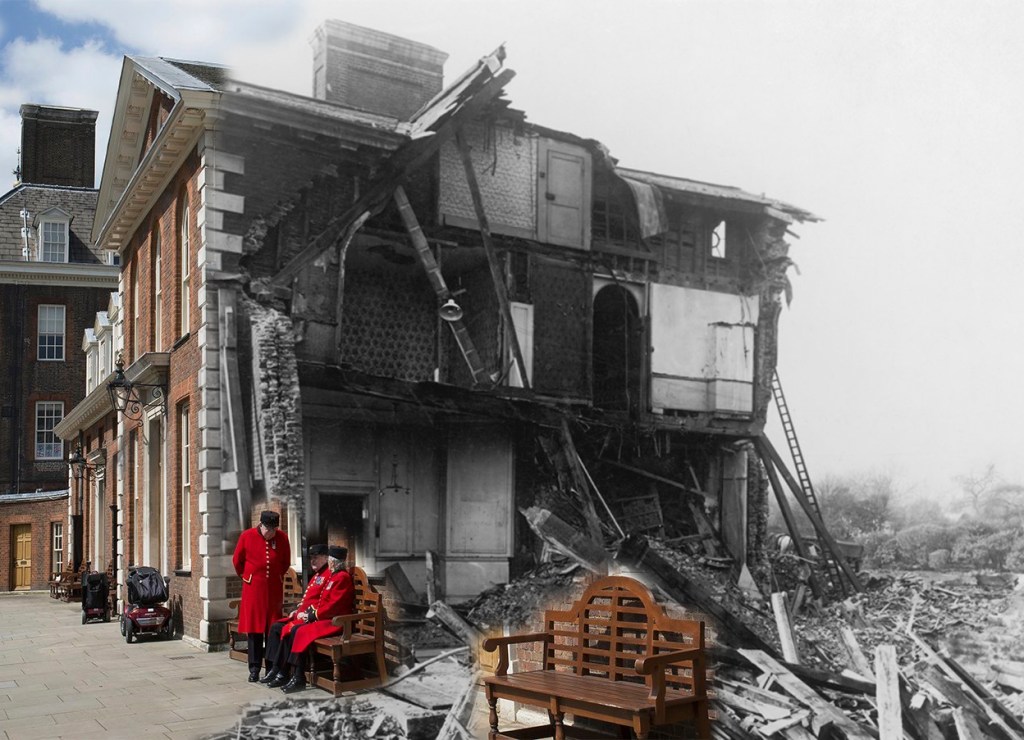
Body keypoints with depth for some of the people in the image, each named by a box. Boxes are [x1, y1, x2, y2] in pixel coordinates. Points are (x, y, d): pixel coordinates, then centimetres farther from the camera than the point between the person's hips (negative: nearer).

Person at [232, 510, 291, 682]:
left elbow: (286, 562, 14)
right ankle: (254, 669, 6)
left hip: (274, 589, 1)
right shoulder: (247, 536, -6)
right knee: (254, 628, 0)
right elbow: (237, 561, 8)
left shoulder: (282, 538, -1)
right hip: (253, 589, -1)